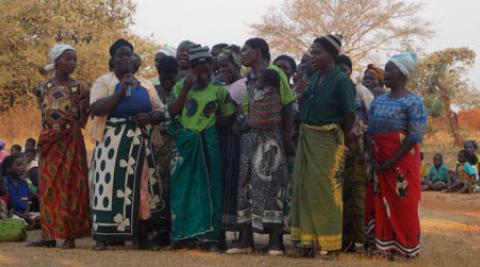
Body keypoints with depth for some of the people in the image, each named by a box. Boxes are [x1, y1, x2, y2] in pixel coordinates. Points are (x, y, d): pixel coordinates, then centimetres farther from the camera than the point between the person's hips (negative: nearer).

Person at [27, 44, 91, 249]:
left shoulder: (79, 88, -2)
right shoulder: (43, 88, 7)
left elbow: (82, 121, -2)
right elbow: (44, 116, 14)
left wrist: (65, 131, -8)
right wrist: (45, 138, 5)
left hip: (71, 143, -3)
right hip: (49, 144, 4)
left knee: (70, 188, -3)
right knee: (49, 188, 4)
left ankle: (70, 236, -2)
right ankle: (50, 235, 7)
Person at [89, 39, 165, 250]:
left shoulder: (145, 85, 15)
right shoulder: (104, 81, 3)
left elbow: (160, 112, 16)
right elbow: (96, 109, -12)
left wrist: (149, 117, -7)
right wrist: (121, 91, -16)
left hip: (140, 142, 4)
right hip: (113, 141, -4)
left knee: (140, 185, 2)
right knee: (111, 183, -10)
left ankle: (141, 236, 6)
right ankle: (104, 236, -9)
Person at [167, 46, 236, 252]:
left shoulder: (219, 90, 1)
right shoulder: (181, 86, 4)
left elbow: (228, 117, 6)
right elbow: (172, 112, -6)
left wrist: (209, 123, -5)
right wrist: (186, 89, -12)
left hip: (207, 142, -1)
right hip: (184, 142, 1)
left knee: (208, 189, 1)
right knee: (182, 188, 4)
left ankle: (208, 236, 6)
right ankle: (182, 235, 11)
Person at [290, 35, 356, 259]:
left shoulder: (341, 80, -12)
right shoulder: (313, 78, 9)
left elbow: (349, 116, -11)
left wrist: (339, 137, 2)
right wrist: (302, 94, -3)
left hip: (327, 140, -7)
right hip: (306, 137, 7)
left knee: (325, 190, -4)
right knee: (304, 187, 7)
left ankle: (330, 245, 4)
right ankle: (307, 242, 13)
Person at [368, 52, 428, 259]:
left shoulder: (413, 102, -7)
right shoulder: (379, 100, 13)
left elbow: (415, 137, -14)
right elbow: (371, 131, 11)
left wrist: (392, 161, -17)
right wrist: (374, 158, -3)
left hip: (402, 161, -6)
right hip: (380, 162, 6)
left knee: (404, 203, -2)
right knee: (383, 202, 7)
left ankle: (407, 246, 8)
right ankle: (387, 244, 15)